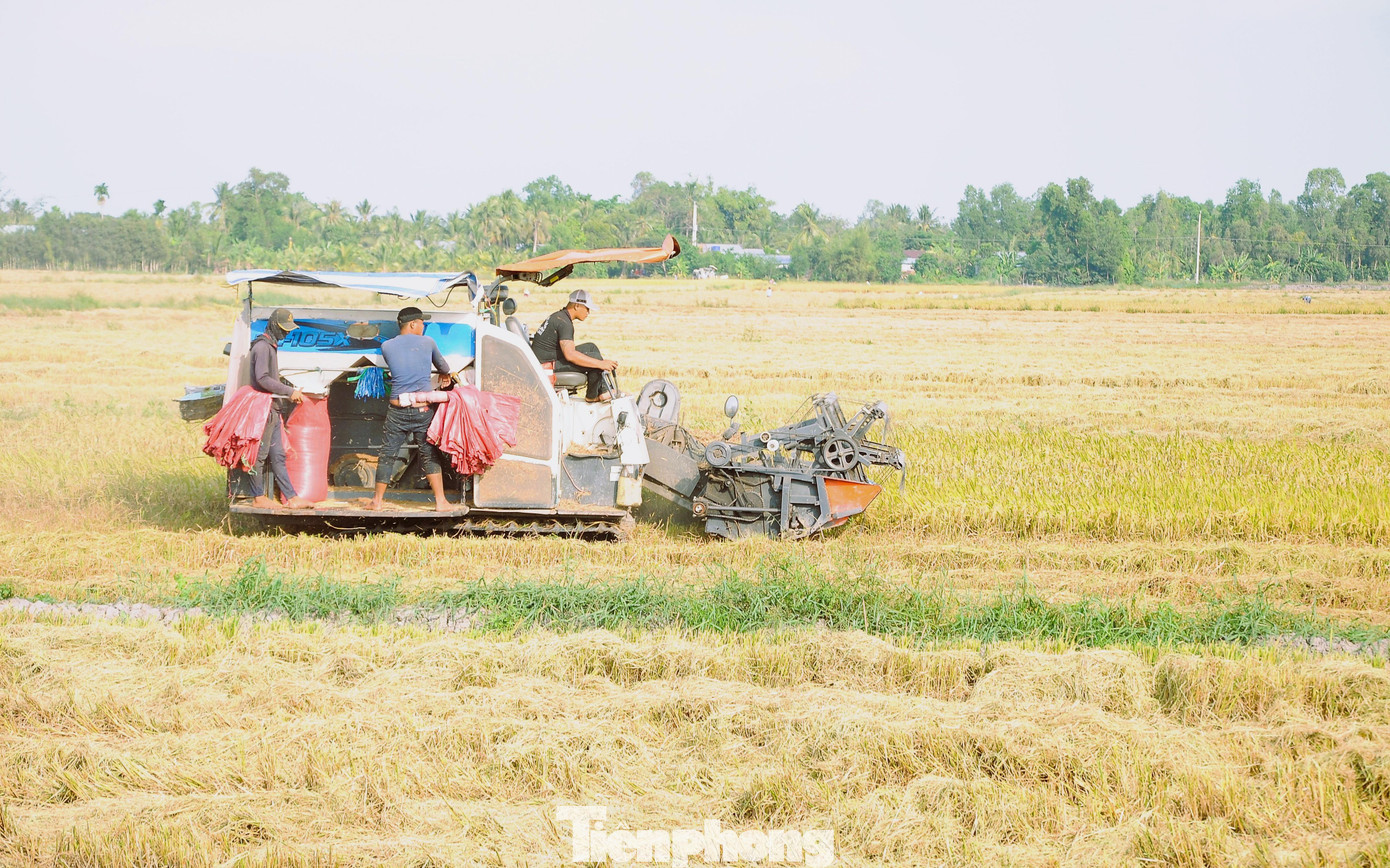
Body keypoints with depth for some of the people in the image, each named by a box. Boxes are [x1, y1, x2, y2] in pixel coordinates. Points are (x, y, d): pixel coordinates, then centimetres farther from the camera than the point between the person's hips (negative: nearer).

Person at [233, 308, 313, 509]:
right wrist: (289, 392, -18)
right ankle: (258, 498, 4)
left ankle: (292, 498, 10)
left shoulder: (272, 346, 17)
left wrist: (291, 391, 15)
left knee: (277, 456, 9)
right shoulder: (262, 347, -14)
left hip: (272, 410, 10)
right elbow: (263, 379, -22)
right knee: (260, 454, -2)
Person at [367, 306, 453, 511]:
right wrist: (447, 375, 45)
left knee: (388, 454, 11)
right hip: (423, 409, -1)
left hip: (397, 410, 1)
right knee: (430, 455, 9)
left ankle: (377, 500, 16)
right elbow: (442, 365, 18)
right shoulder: (427, 343, 0)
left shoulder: (387, 347, 4)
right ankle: (440, 501, 9)